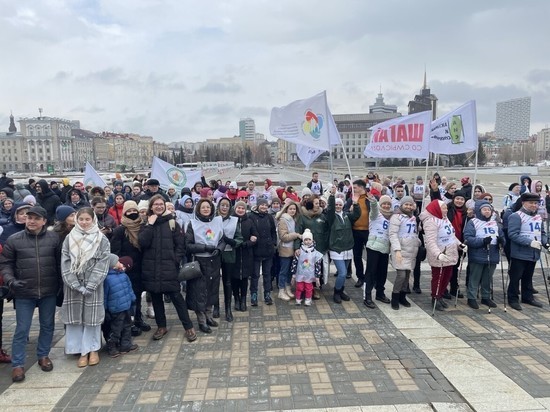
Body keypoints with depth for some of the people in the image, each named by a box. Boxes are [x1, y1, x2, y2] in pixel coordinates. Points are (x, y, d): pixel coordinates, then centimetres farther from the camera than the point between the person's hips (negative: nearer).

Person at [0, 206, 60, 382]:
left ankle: (43, 355, 33)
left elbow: (60, 262, 3)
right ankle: (17, 364, 19)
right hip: (24, 292, -1)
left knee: (47, 326, 14)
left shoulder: (54, 238, -4)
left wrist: (60, 283, -2)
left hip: (49, 291, 1)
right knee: (22, 329, 5)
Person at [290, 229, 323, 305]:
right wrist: (293, 275, -2)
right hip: (300, 275, 0)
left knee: (309, 289, 9)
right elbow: (294, 263, -3)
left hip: (309, 276, 0)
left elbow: (318, 266, -2)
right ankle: (298, 300, 26)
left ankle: (308, 300, 28)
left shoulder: (315, 253, -6)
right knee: (299, 288, 7)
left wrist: (317, 277, -2)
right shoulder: (299, 251, -8)